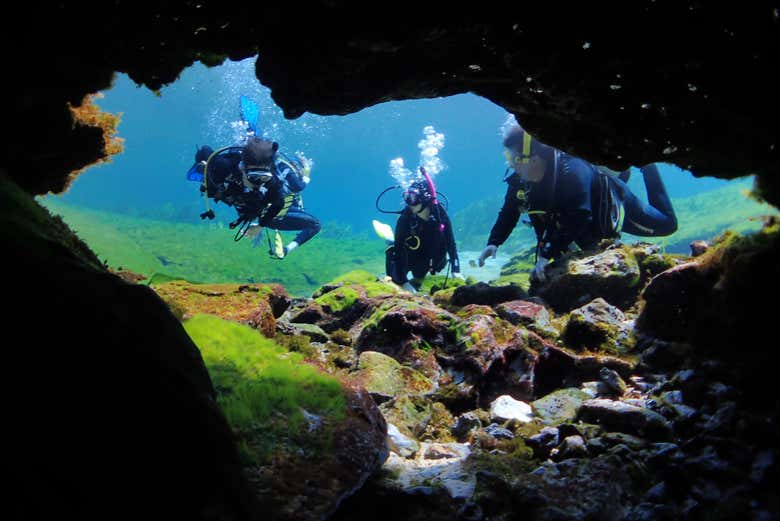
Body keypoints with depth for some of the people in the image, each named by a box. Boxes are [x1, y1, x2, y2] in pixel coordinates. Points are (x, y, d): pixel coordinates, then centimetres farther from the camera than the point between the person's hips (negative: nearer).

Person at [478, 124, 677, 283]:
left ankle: (644, 162, 29)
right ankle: (621, 173, 40)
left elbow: (578, 219, -50)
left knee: (667, 224, 14)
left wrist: (547, 254, -56)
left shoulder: (572, 171, -44)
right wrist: (493, 243, -30)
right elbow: (508, 214, -14)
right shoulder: (518, 181, -25)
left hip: (613, 205, -5)